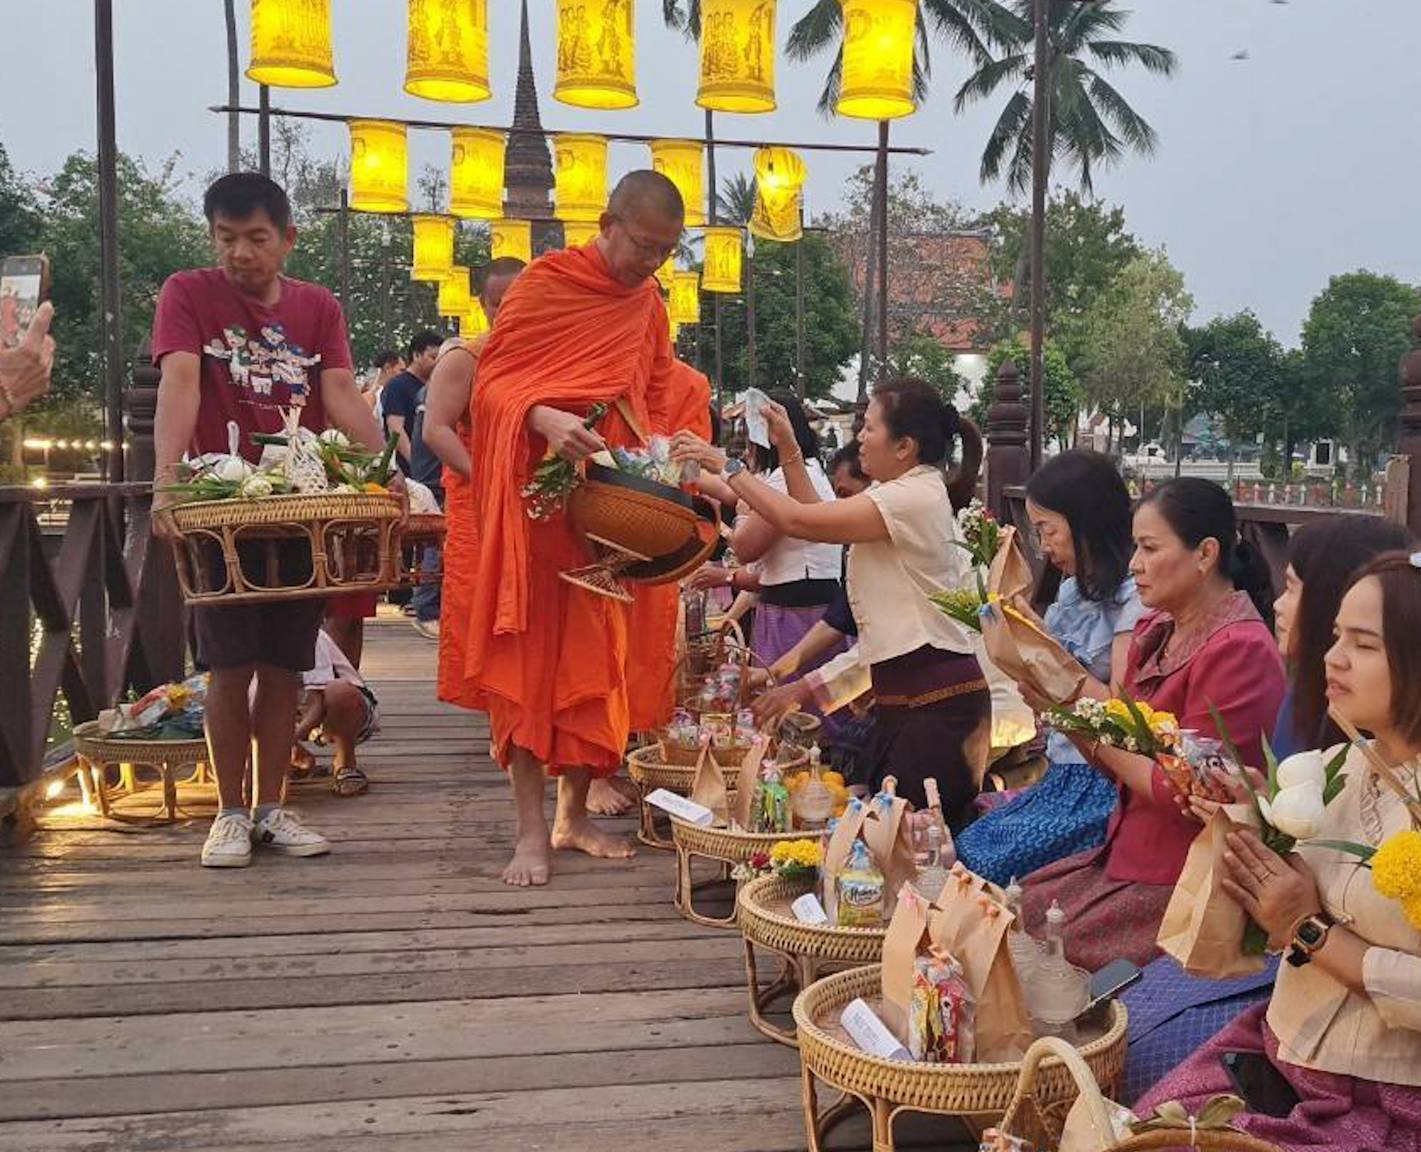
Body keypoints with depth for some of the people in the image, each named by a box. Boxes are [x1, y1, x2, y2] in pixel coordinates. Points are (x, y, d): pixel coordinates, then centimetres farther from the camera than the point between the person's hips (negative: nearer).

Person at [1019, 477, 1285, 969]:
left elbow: (1182, 791, -19)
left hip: (1180, 886, -8)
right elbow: (1122, 764, 9)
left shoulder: (1238, 651, -19)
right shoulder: (1155, 630, 7)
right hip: (1126, 856, 8)